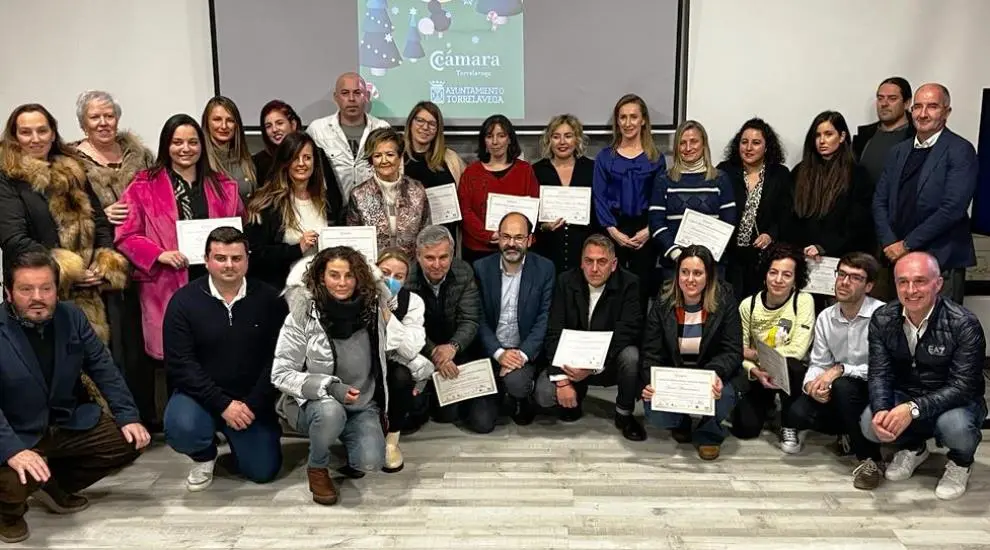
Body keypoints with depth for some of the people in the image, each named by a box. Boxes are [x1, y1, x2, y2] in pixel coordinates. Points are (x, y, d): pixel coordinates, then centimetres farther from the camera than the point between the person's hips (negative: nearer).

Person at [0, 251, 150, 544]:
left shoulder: (72, 316, -3)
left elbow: (102, 366, 4)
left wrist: (127, 416, -4)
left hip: (68, 422, 6)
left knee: (130, 441, -4)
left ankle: (56, 486, 17)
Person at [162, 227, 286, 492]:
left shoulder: (269, 299, -5)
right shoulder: (184, 301, -7)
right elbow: (180, 364, -12)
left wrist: (253, 404, -16)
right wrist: (222, 404, -20)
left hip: (252, 401, 1)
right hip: (201, 395, -1)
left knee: (263, 472, -4)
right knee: (181, 430, -32)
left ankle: (235, 436, 30)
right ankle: (204, 456, 7)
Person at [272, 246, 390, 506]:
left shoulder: (371, 309, -5)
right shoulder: (303, 315, -15)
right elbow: (281, 374, -13)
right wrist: (328, 387, -23)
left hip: (362, 405, 2)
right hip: (314, 403, -2)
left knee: (369, 462, -24)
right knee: (331, 411, -37)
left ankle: (346, 439, 13)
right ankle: (317, 469, -5)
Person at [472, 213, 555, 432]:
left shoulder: (545, 269, -4)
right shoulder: (481, 268, -2)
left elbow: (545, 318, -8)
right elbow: (479, 318, -4)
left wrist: (523, 354, -21)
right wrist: (499, 353, -16)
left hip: (525, 351, -1)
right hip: (489, 351, 1)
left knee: (516, 382, -34)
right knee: (481, 422, -8)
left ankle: (524, 399, 6)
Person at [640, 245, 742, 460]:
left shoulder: (725, 303, -9)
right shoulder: (662, 305, -5)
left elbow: (733, 351, -11)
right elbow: (652, 353, -7)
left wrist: (716, 374, -33)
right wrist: (650, 383, -27)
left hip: (712, 376, -1)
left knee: (723, 397, -35)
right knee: (653, 412, -26)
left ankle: (709, 434, 4)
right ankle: (681, 424, 16)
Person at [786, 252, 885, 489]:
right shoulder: (825, 317, 2)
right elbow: (818, 364, 3)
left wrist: (841, 370, -27)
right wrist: (811, 384, -19)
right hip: (838, 397, 5)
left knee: (843, 386, -36)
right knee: (798, 413, -21)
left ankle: (870, 459, -16)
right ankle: (852, 433, 9)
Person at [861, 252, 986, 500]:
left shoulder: (964, 324, -21)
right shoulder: (882, 319, -9)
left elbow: (963, 386, -24)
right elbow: (879, 374, -9)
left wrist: (914, 409, -38)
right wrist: (880, 411, -31)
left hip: (956, 402, -3)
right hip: (905, 396, 3)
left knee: (954, 426, -36)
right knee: (870, 423, -24)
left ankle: (960, 462, 4)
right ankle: (913, 447, 13)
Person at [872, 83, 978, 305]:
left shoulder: (960, 150, -5)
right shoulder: (899, 151, 14)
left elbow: (953, 208, -15)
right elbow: (880, 202, 11)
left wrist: (907, 244, -13)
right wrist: (890, 244, -4)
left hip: (942, 262, -5)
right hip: (898, 258, 5)